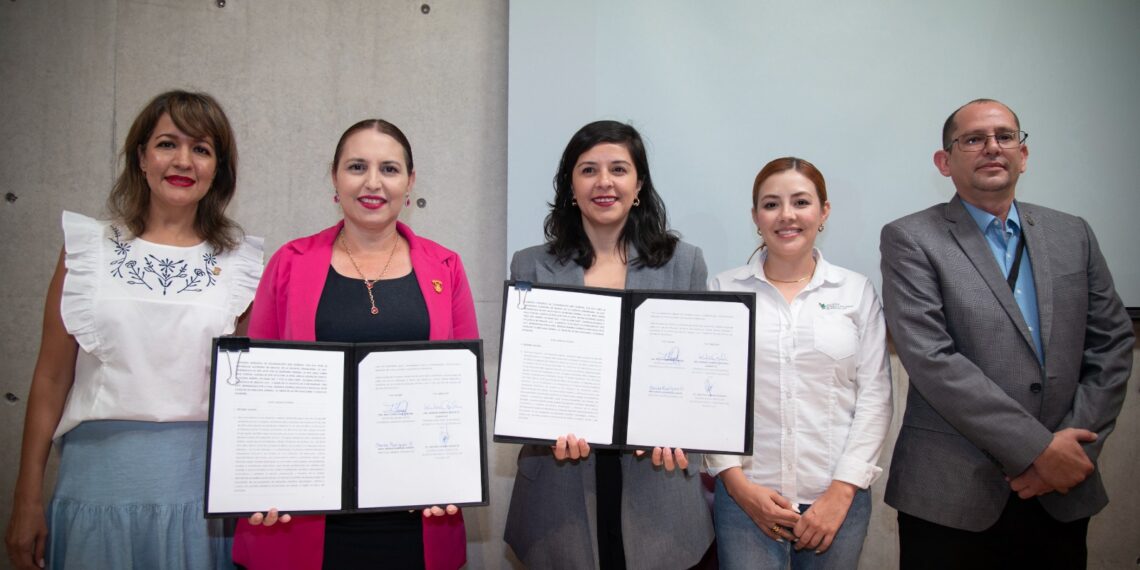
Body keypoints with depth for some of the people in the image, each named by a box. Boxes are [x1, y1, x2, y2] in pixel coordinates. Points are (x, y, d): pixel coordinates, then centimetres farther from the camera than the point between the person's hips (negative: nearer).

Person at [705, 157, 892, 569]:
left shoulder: (857, 291, 3)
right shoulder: (723, 289, 1)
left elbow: (874, 396, 1)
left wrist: (843, 490, -6)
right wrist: (737, 482, -7)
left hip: (836, 495, 1)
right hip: (745, 494, -1)